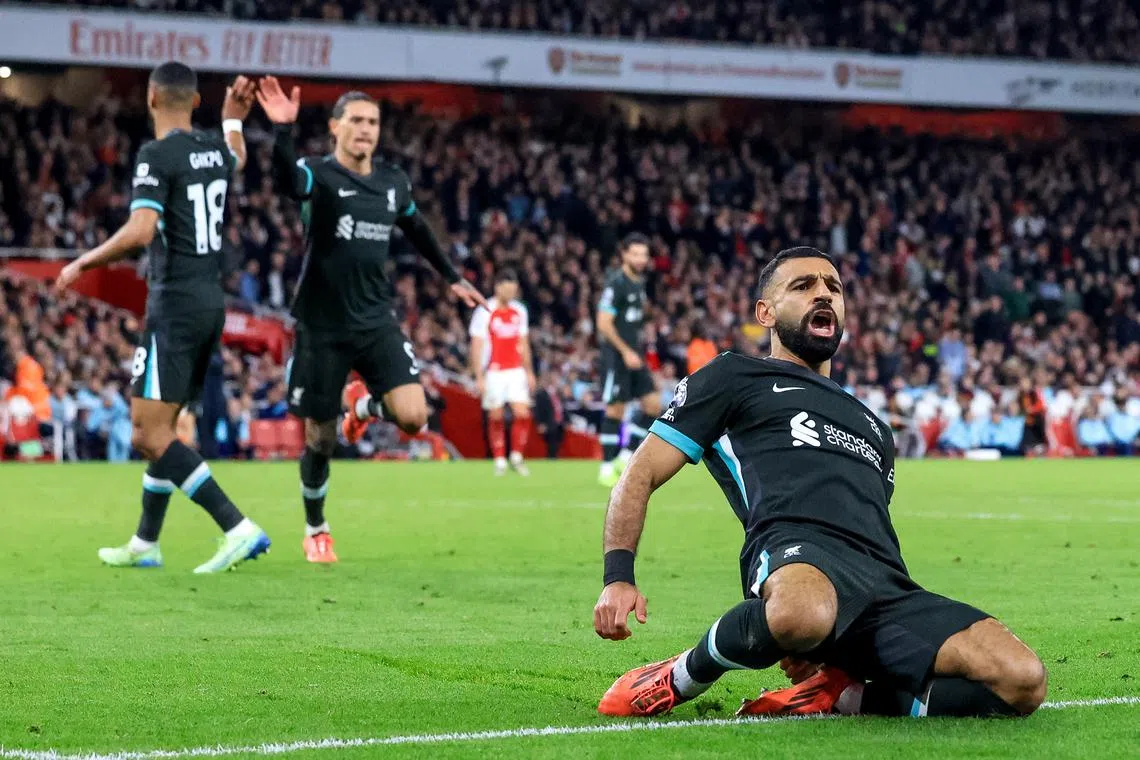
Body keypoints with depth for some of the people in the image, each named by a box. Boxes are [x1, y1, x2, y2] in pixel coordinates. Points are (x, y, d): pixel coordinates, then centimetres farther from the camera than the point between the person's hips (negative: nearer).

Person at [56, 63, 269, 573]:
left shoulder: (157, 155, -14)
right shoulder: (216, 149, 9)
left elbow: (140, 232, -24)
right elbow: (236, 161, 36)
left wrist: (84, 264, -13)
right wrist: (233, 119, 50)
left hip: (175, 308, -8)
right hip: (212, 302, 8)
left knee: (149, 436, -10)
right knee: (159, 430, 18)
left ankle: (238, 530, -20)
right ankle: (145, 545, 25)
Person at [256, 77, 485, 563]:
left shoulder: (393, 183, 5)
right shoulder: (320, 176, -10)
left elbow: (417, 229, 25)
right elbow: (287, 182, -35)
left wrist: (452, 278, 30)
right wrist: (283, 130, -51)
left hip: (376, 323, 4)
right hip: (322, 328, -3)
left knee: (413, 416, -15)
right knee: (319, 439, 4)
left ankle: (363, 405, 21)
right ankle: (315, 531, 28)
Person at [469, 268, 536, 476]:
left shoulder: (519, 311, 9)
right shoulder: (484, 312, -7)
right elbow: (476, 347, -8)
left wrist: (529, 372, 14)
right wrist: (479, 377, -13)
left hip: (516, 371, 4)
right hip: (493, 372, -4)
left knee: (522, 414, -8)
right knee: (496, 418, 0)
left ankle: (517, 457, 5)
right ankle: (499, 460, 10)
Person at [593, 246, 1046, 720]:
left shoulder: (871, 425, 41)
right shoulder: (734, 378, 26)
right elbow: (642, 475, 18)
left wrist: (825, 643, 19)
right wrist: (618, 578, -1)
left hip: (888, 589, 5)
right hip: (795, 551, -5)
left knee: (1023, 681, -21)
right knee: (804, 613, -45)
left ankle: (840, 696, -7)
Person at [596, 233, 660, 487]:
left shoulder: (639, 282, 12)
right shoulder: (616, 283, -14)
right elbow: (604, 323, -18)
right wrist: (626, 352, -19)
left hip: (634, 355, 8)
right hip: (616, 355, -8)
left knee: (653, 406, 2)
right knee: (615, 410, -4)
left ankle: (626, 457, 11)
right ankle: (607, 468, 4)